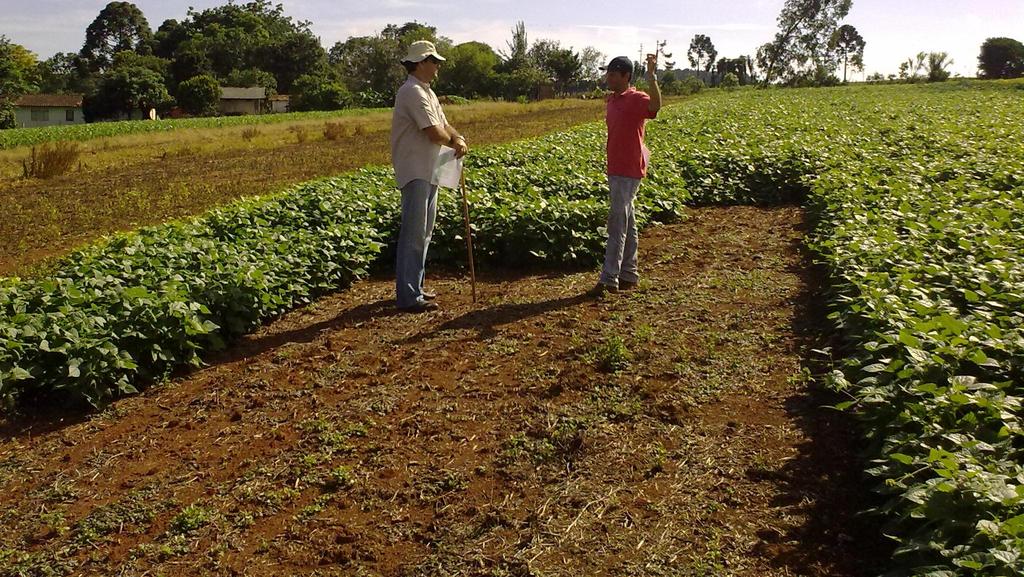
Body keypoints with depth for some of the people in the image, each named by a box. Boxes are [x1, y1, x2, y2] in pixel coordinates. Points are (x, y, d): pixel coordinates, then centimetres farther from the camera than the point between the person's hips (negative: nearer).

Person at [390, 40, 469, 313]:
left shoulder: (427, 92, 17)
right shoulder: (413, 93, -16)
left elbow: (444, 125, 16)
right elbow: (435, 133, -22)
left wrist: (459, 139, -6)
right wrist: (452, 141, -1)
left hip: (429, 172, 11)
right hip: (415, 173, -11)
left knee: (424, 232, 16)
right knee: (413, 234, -9)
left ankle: (414, 287, 25)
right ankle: (408, 297, -6)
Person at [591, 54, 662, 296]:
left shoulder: (636, 99, -12)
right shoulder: (612, 99, 14)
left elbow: (655, 106, -35)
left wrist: (651, 75, -45)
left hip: (629, 171, -9)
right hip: (615, 169, 9)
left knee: (617, 223, -10)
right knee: (626, 222, 12)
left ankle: (609, 279, -8)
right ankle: (629, 274, 19)